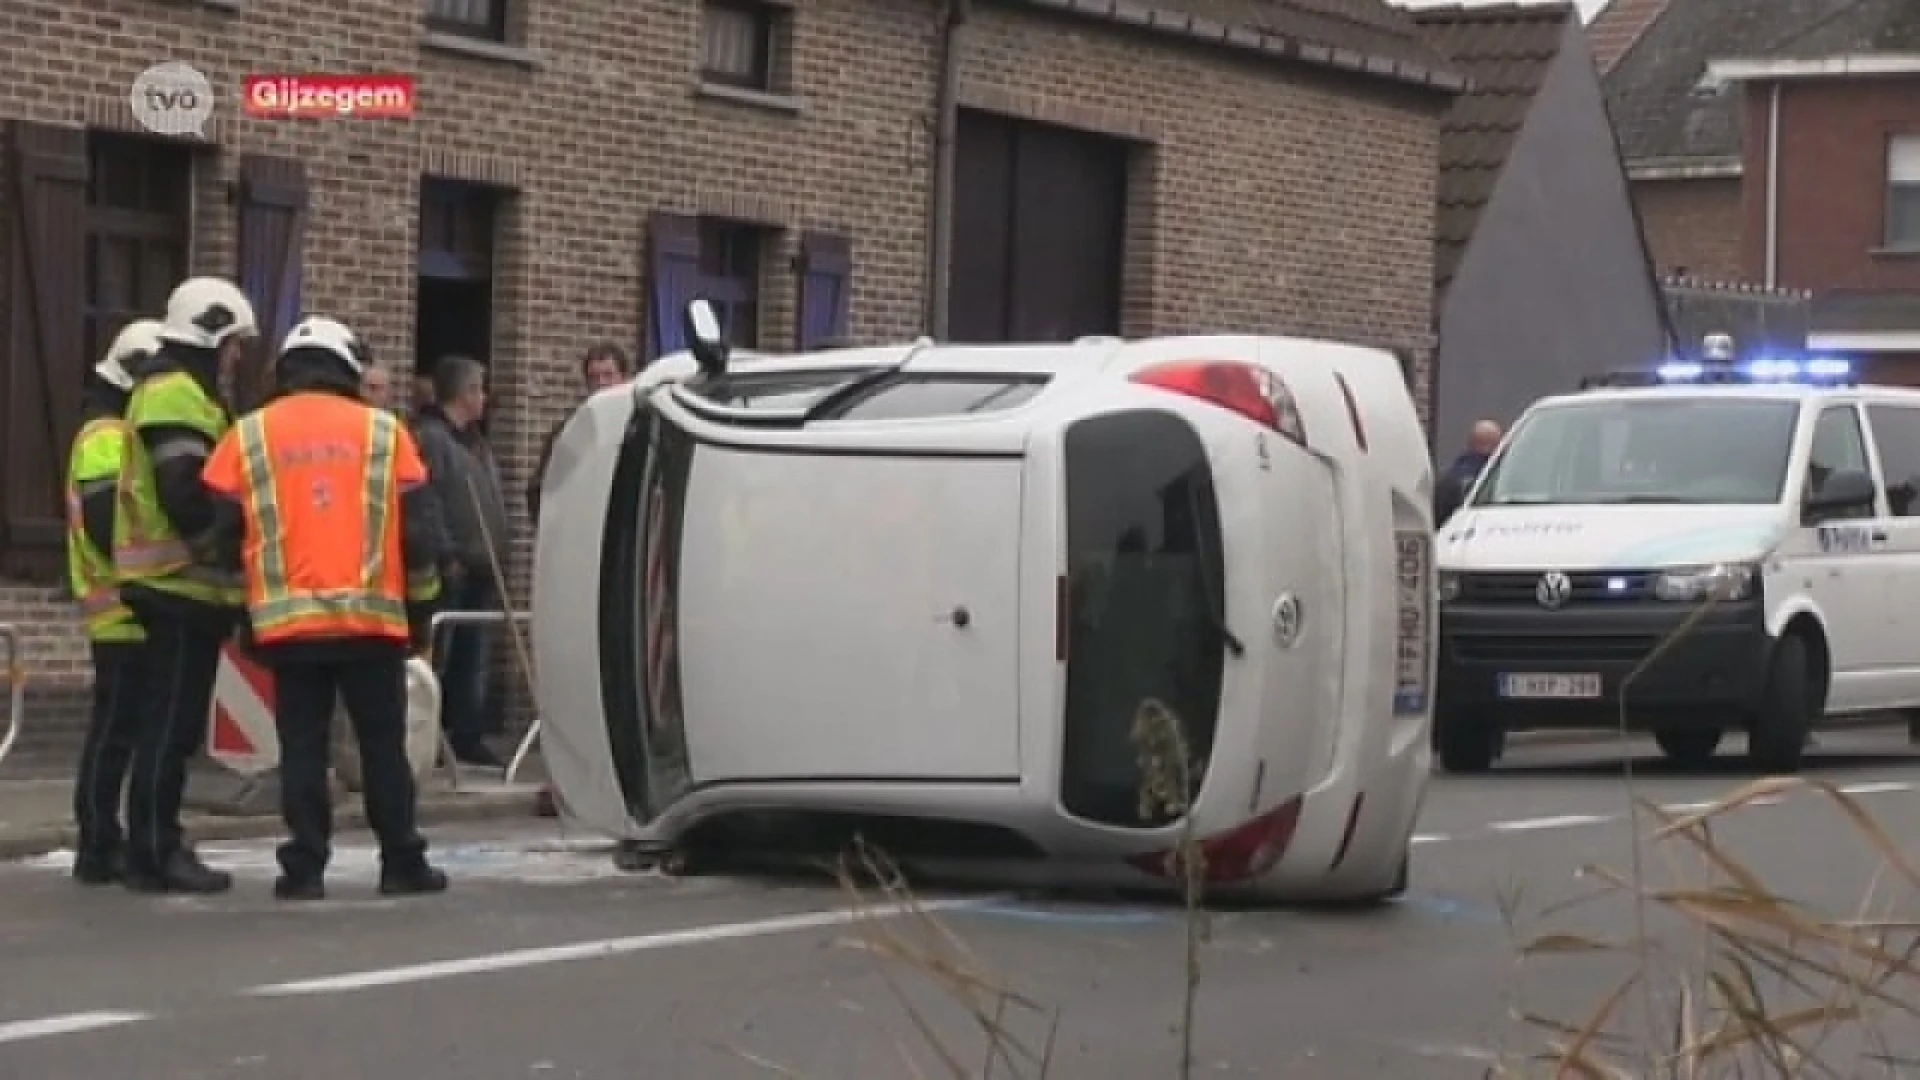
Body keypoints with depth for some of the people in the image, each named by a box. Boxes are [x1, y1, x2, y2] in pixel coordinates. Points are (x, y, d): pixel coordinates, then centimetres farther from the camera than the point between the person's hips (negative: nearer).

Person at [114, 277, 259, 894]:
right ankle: (154, 854, -8)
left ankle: (158, 848, 15)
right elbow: (185, 493, -23)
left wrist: (223, 564, 15)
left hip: (183, 587, 11)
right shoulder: (177, 393, -12)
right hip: (181, 586, -11)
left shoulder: (179, 392, 22)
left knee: (175, 725, 12)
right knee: (172, 724, -9)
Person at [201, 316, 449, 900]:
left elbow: (221, 533, 6)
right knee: (384, 747, 7)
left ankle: (304, 868, 2)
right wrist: (420, 612, 13)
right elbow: (416, 533, 5)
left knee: (303, 749, 5)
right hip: (372, 618, 0)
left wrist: (244, 613, 14)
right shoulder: (383, 431, 6)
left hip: (287, 621, 0)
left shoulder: (247, 437, 7)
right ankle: (402, 863, 9)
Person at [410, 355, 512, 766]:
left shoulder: (474, 441, 21)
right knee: (439, 656, -9)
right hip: (451, 568, -9)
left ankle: (468, 736, 15)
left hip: (480, 568, 10)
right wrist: (447, 555, -20)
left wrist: (495, 553, 19)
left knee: (474, 658, 11)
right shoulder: (429, 437, -10)